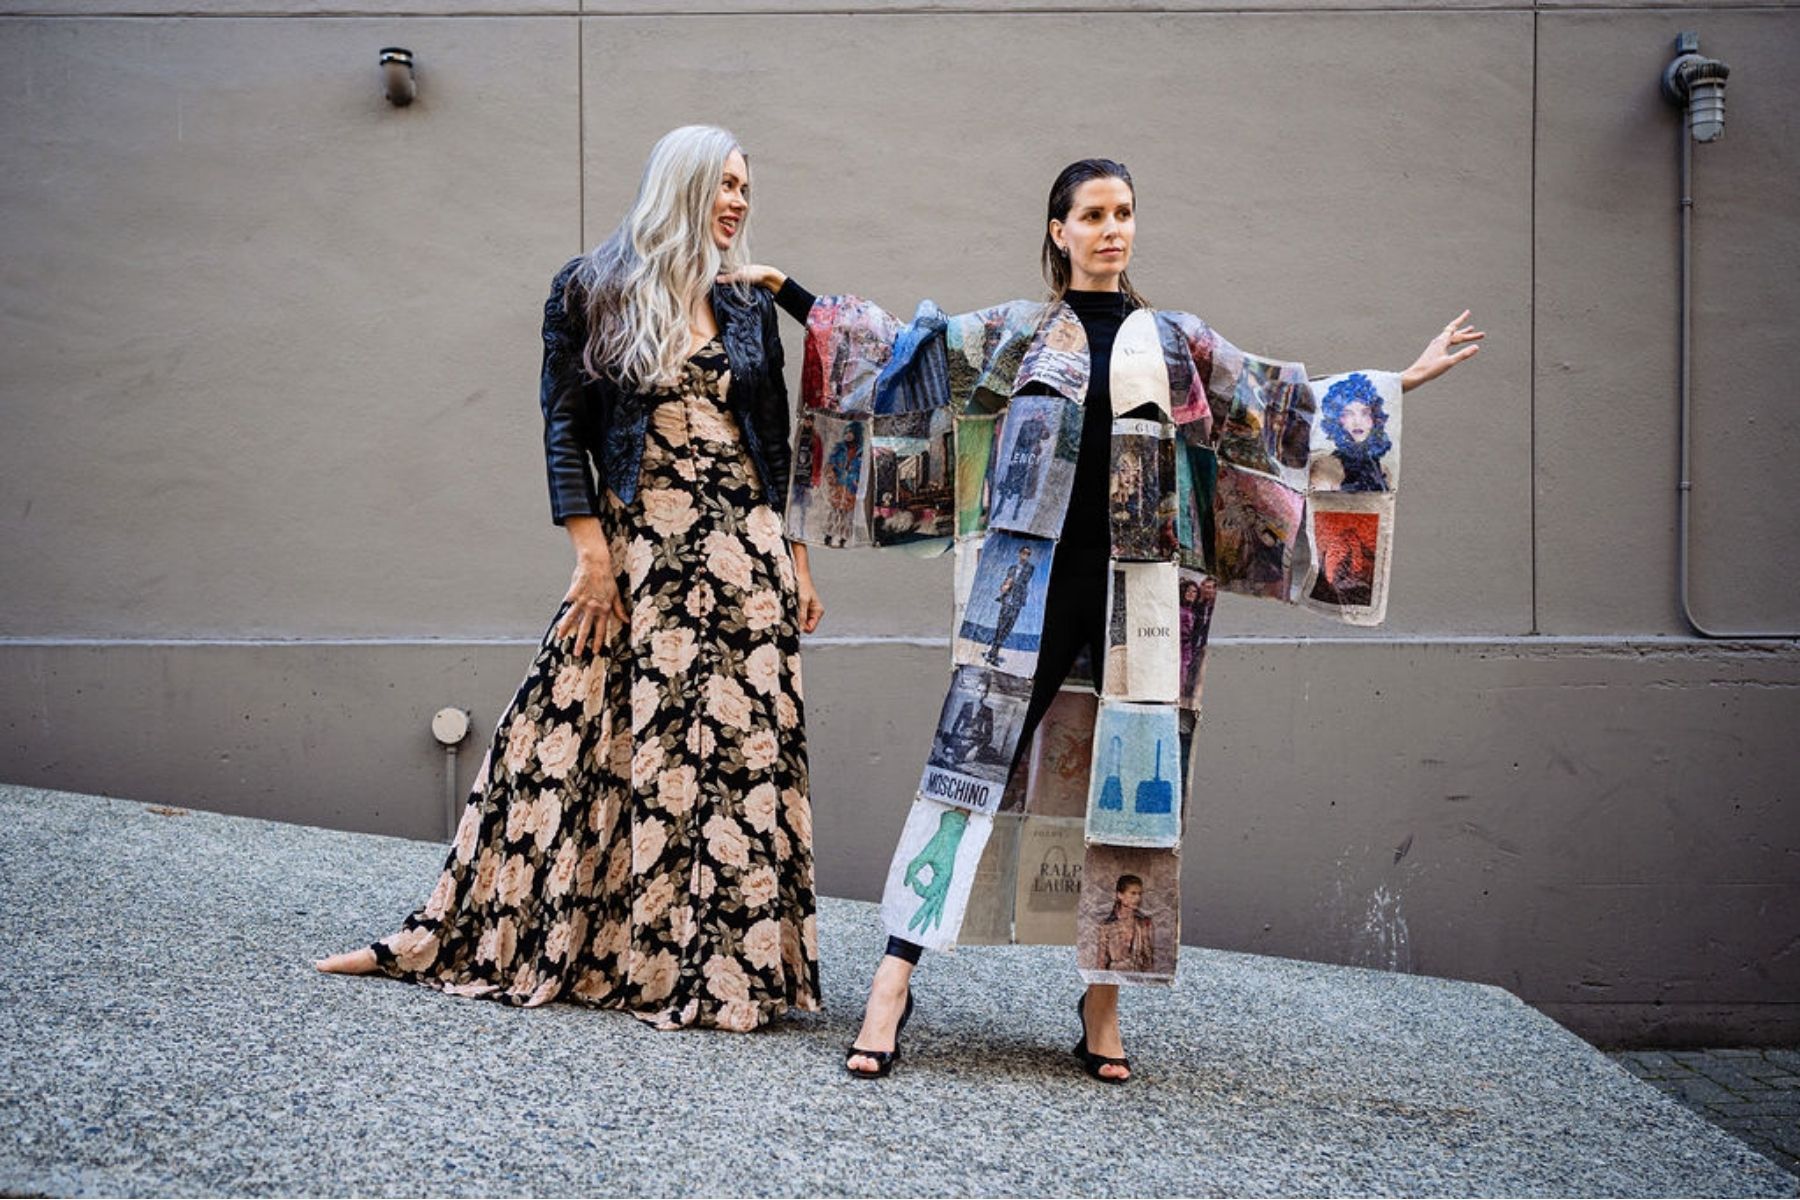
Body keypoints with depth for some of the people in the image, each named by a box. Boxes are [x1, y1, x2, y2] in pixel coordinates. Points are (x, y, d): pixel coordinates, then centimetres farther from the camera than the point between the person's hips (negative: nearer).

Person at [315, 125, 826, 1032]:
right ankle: (458, 938, 14)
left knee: (740, 751, 0)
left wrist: (797, 559, 9)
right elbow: (563, 428, -2)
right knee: (566, 735, 1)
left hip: (744, 554, 3)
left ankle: (724, 964, 11)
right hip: (635, 552, -2)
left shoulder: (748, 311, 12)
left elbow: (776, 446, 15)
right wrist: (592, 557, -9)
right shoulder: (592, 291, 2)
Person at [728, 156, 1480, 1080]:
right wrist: (787, 292, 8)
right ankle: (894, 980, -1)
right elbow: (900, 349, 10)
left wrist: (1405, 379, 22)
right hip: (1039, 582, -2)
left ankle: (1103, 1000, 18)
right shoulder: (1014, 331, 8)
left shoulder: (1178, 341, 14)